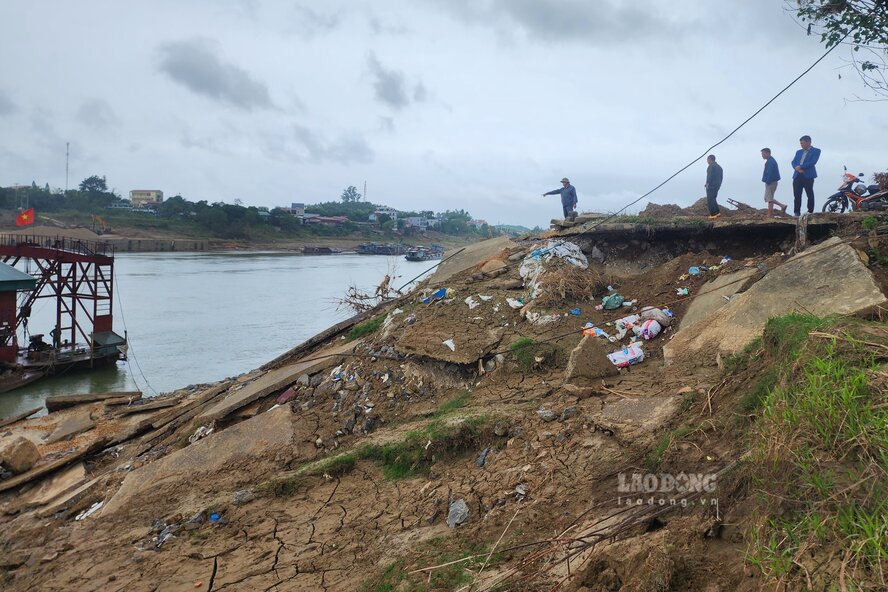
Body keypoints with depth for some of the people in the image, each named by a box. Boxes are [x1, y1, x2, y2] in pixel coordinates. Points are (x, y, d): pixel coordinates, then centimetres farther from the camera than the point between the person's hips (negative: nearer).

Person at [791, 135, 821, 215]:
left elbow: (813, 162, -9)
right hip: (797, 175, 5)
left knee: (810, 195, -1)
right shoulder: (798, 152, 22)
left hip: (808, 176, -5)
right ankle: (797, 213, 2)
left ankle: (810, 212, 4)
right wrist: (797, 168, -9)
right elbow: (793, 162, 11)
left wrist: (801, 166, -11)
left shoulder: (816, 151, 5)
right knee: (797, 195, -1)